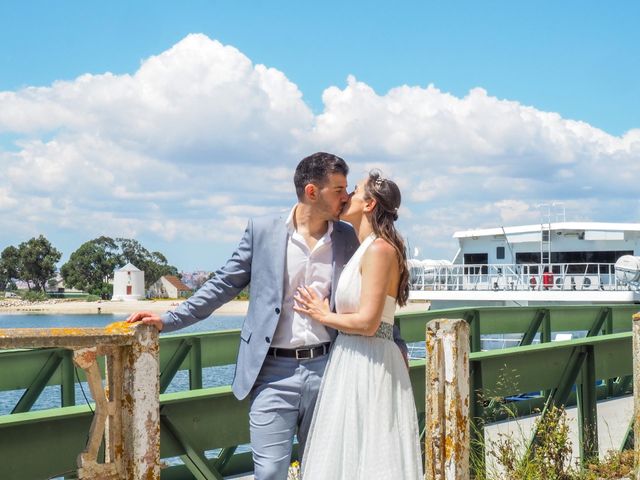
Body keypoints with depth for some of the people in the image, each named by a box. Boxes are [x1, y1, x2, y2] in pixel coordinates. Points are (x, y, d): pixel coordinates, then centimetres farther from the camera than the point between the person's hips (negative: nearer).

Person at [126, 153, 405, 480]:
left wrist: (395, 347, 6)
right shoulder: (263, 230, 0)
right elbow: (224, 285, 5)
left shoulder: (348, 238, 6)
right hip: (273, 371, -2)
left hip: (325, 368, 3)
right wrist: (169, 320, -2)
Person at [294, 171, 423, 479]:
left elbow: (367, 322, -20)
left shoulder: (379, 249, -15)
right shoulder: (363, 249, 14)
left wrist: (323, 316, -7)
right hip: (351, 362, 10)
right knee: (346, 455, 13)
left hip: (368, 367, -10)